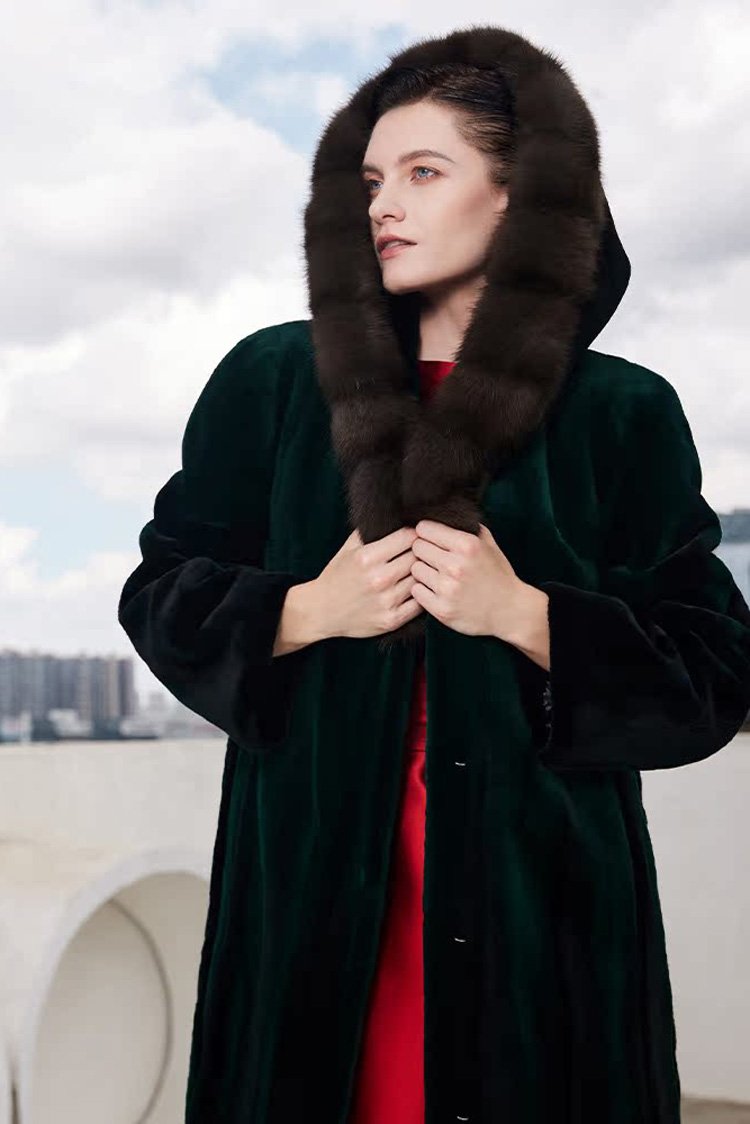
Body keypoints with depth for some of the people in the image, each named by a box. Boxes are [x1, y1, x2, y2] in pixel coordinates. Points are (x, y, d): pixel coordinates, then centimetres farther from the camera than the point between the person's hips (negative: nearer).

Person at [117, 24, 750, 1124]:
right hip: (313, 878, 1)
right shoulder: (274, 377, 5)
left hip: (543, 891, 0)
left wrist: (524, 615, -14)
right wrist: (309, 609, -10)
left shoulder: (624, 413, 2)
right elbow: (162, 594, 8)